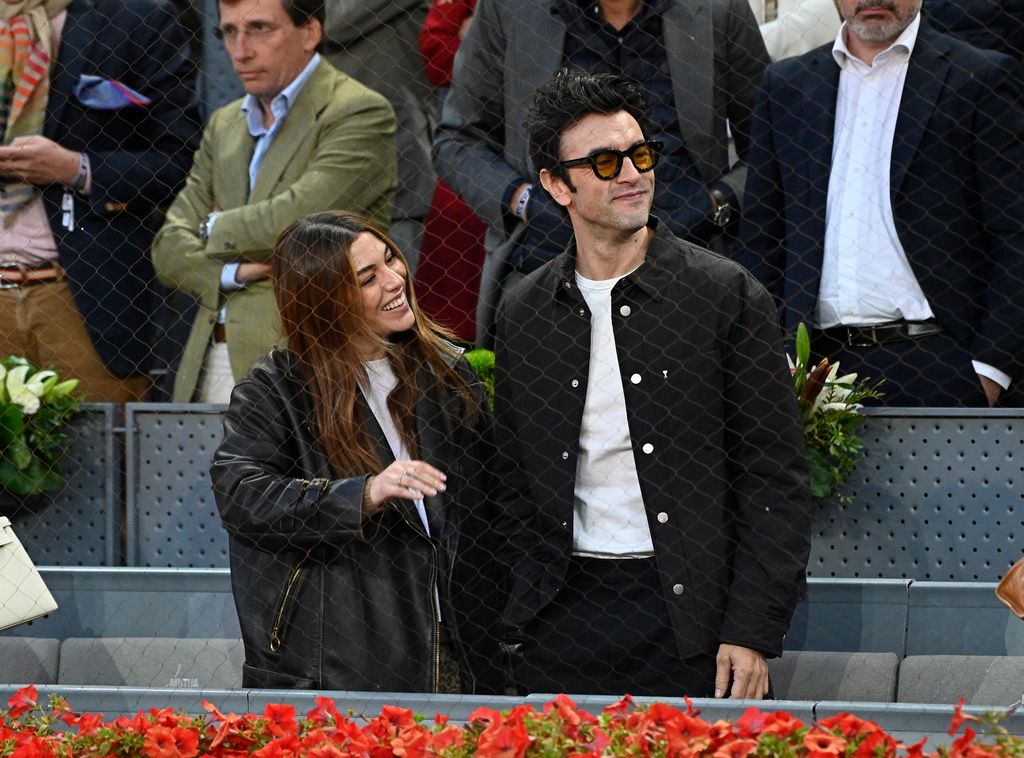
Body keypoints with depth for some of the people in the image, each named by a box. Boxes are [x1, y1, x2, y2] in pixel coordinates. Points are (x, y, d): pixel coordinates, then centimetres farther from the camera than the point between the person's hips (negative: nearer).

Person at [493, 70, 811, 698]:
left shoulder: (728, 295, -2)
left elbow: (777, 481, -4)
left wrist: (754, 631, -10)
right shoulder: (524, 315, 10)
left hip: (690, 620, -3)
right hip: (563, 629, 3)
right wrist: (535, 599, 3)